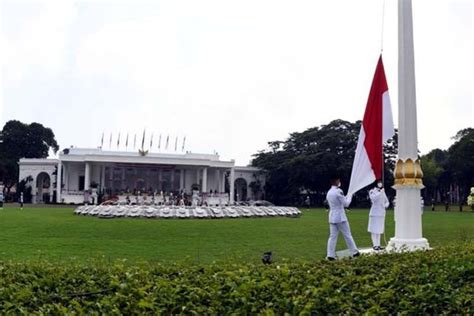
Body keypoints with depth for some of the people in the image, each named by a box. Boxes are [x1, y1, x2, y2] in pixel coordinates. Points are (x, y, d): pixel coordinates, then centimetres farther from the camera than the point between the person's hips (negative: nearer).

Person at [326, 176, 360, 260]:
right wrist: (349, 196, 8)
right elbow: (346, 203, -9)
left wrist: (346, 197, 21)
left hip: (332, 217, 7)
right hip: (340, 217, -7)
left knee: (332, 237, 4)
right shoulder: (338, 191, -14)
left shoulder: (329, 193, 11)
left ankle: (330, 255, -1)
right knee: (347, 235, 4)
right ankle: (354, 252, 14)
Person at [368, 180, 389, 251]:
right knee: (374, 230, -6)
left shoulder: (383, 192, 15)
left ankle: (378, 244, 14)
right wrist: (380, 192, -23)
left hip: (381, 213, 6)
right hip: (375, 213, -6)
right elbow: (373, 198, -24)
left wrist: (386, 205, 0)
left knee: (379, 230, 10)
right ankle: (375, 245, -4)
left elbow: (387, 201, 21)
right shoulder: (372, 191, -3)